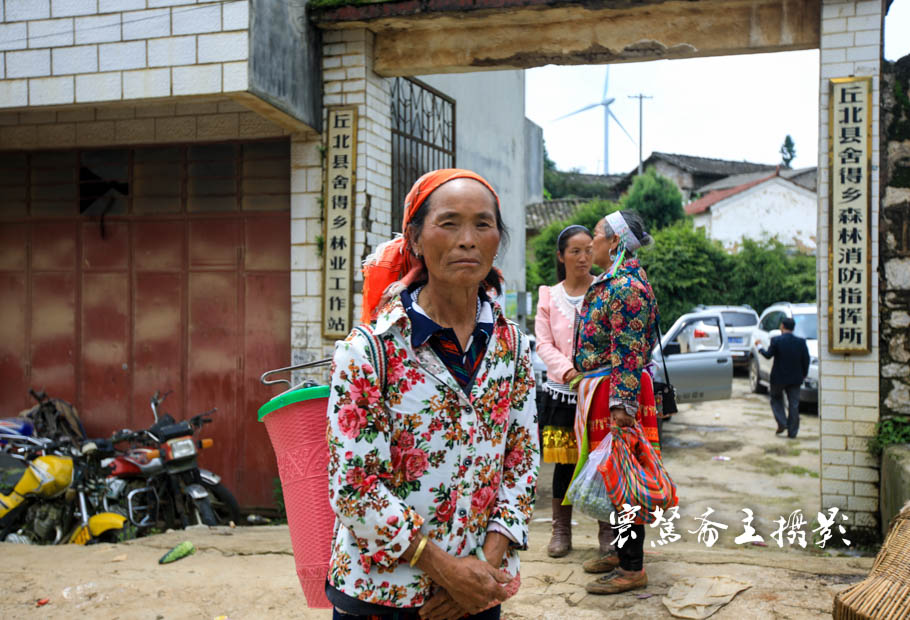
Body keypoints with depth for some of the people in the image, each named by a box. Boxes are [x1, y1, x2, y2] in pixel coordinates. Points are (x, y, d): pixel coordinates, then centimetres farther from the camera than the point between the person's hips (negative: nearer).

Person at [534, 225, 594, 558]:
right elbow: (544, 343, 4)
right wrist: (568, 370, -12)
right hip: (561, 390, 1)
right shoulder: (549, 296, 10)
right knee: (564, 462, 5)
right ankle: (561, 530, 19)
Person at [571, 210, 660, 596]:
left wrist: (621, 403, -25)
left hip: (618, 391, -10)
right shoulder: (610, 283, 16)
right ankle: (616, 551, 28)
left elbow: (629, 351, -22)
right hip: (599, 390, 10)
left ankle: (632, 568, 3)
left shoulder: (626, 285, -16)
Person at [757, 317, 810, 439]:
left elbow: (768, 355, -9)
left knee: (776, 399, 19)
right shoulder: (801, 342, -3)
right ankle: (792, 432, 8)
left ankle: (782, 423, 3)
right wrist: (804, 375, 13)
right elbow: (806, 360, 0)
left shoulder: (776, 340, -12)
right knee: (794, 404, 8)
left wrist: (760, 347, 9)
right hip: (795, 378, 2)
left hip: (779, 378, -2)